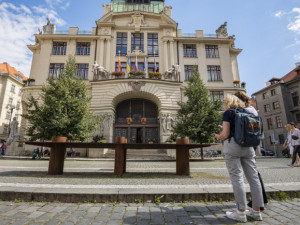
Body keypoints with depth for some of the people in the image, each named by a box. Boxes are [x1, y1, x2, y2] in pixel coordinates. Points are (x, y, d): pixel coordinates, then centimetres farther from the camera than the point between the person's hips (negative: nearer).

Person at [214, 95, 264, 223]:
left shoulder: (228, 113, -4)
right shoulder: (247, 112, 14)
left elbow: (225, 134, -11)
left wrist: (218, 136, 8)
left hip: (232, 145, -6)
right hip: (248, 146, 7)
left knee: (237, 178, -3)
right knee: (253, 177, 9)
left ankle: (241, 213, 3)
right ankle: (256, 211, 17)